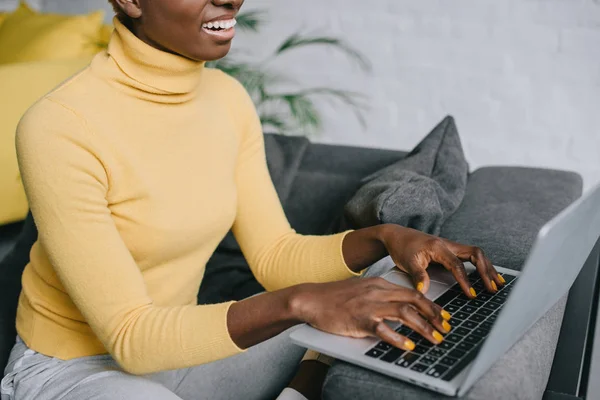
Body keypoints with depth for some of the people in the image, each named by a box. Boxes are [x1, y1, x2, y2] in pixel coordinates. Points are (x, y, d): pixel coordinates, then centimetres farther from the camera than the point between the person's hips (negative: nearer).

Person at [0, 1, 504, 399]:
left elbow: (274, 255, -2)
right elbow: (129, 337, -28)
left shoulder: (227, 98, -6)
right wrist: (300, 302, -41)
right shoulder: (60, 129, -27)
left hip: (172, 345, 6)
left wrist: (383, 237, -20)